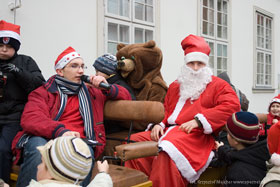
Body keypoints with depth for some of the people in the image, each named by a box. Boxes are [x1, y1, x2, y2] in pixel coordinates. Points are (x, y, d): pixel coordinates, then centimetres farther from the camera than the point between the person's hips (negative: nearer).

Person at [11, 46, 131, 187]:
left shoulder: (92, 92, 25)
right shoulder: (43, 92, 14)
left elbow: (126, 97, 31)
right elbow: (31, 119, -6)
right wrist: (60, 131, -25)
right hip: (44, 137, -1)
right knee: (38, 149, -36)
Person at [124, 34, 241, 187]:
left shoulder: (218, 85, 11)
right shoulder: (175, 86, 27)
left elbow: (232, 105, -7)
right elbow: (165, 110, 29)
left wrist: (199, 120, -16)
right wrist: (159, 124, 4)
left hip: (197, 135, -6)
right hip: (169, 130, 6)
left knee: (168, 151, -37)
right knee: (135, 141, -14)